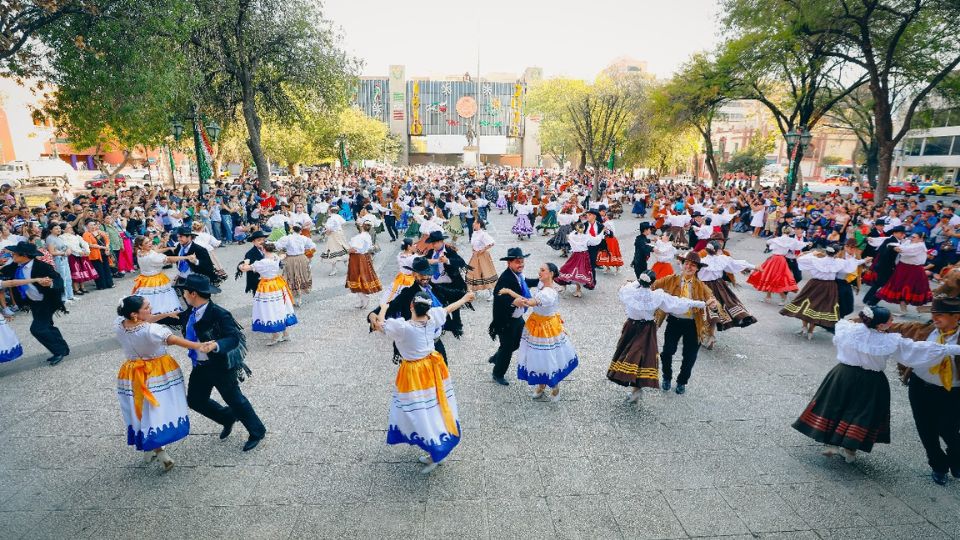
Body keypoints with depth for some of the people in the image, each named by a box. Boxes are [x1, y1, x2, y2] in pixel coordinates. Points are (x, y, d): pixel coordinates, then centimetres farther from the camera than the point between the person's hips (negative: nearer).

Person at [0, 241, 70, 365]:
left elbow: (59, 281, -32)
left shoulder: (42, 266, -28)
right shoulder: (16, 266, -7)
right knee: (47, 327, 18)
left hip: (47, 302, -8)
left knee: (37, 328, -12)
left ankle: (59, 351, 5)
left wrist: (50, 283, -53)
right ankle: (63, 349, 33)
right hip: (33, 302, 8)